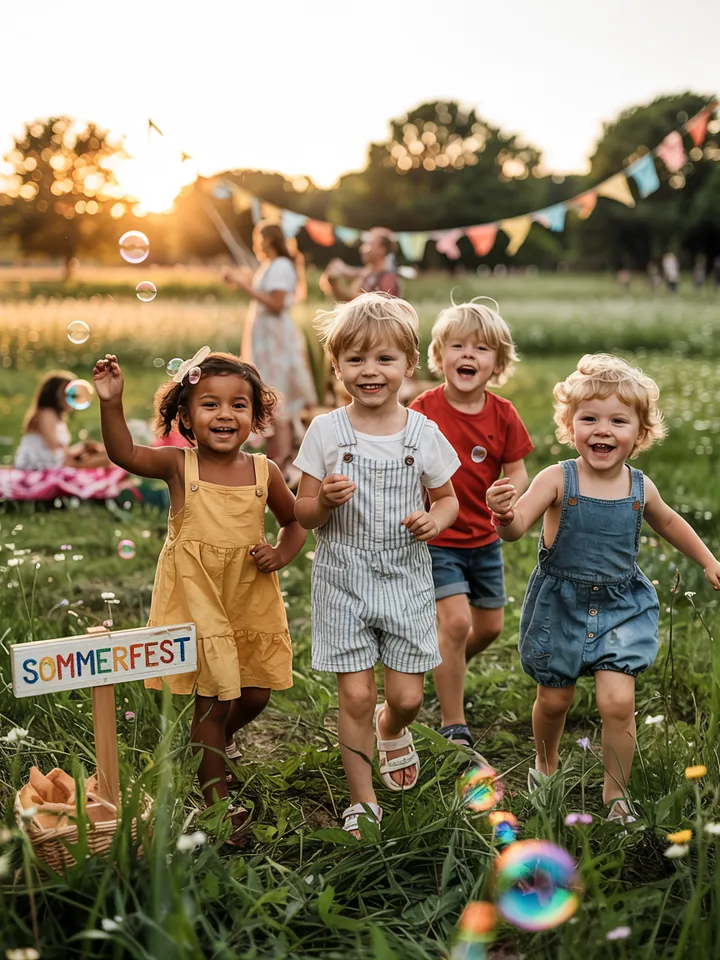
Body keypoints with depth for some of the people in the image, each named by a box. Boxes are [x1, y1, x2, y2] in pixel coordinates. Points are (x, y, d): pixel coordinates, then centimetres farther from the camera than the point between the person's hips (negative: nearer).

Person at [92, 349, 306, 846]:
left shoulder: (264, 471, -1)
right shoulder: (179, 465, -8)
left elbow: (296, 521, 12)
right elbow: (124, 453, -22)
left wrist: (281, 552, -7)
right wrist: (111, 402, -34)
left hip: (252, 599, 3)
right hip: (197, 598, -3)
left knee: (255, 695, 13)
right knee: (215, 697, 0)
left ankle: (216, 742, 48)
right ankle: (217, 799, 17)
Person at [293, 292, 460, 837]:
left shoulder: (423, 434, -3)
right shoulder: (326, 432, -5)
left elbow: (447, 497, 10)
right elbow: (303, 515, 0)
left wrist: (436, 519, -13)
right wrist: (326, 499, -21)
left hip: (405, 577, 1)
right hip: (344, 579, -1)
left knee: (407, 696, 4)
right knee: (356, 694, 0)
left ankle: (391, 730, 42)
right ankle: (362, 802, 17)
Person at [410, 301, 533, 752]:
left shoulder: (503, 414, -4)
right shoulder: (423, 410, -13)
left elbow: (516, 470, 0)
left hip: (485, 538, 5)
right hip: (436, 538, -5)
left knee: (490, 626, 14)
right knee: (456, 619, -15)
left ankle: (445, 670, 47)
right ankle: (453, 724, 0)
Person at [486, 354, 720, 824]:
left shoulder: (640, 487, -4)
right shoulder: (558, 480, -15)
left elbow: (668, 522, 18)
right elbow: (516, 527, -28)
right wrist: (504, 513, -50)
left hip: (621, 605, 1)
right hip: (561, 603, -1)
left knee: (618, 700, -11)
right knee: (555, 698, 13)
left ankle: (616, 795, 10)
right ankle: (546, 764, 44)